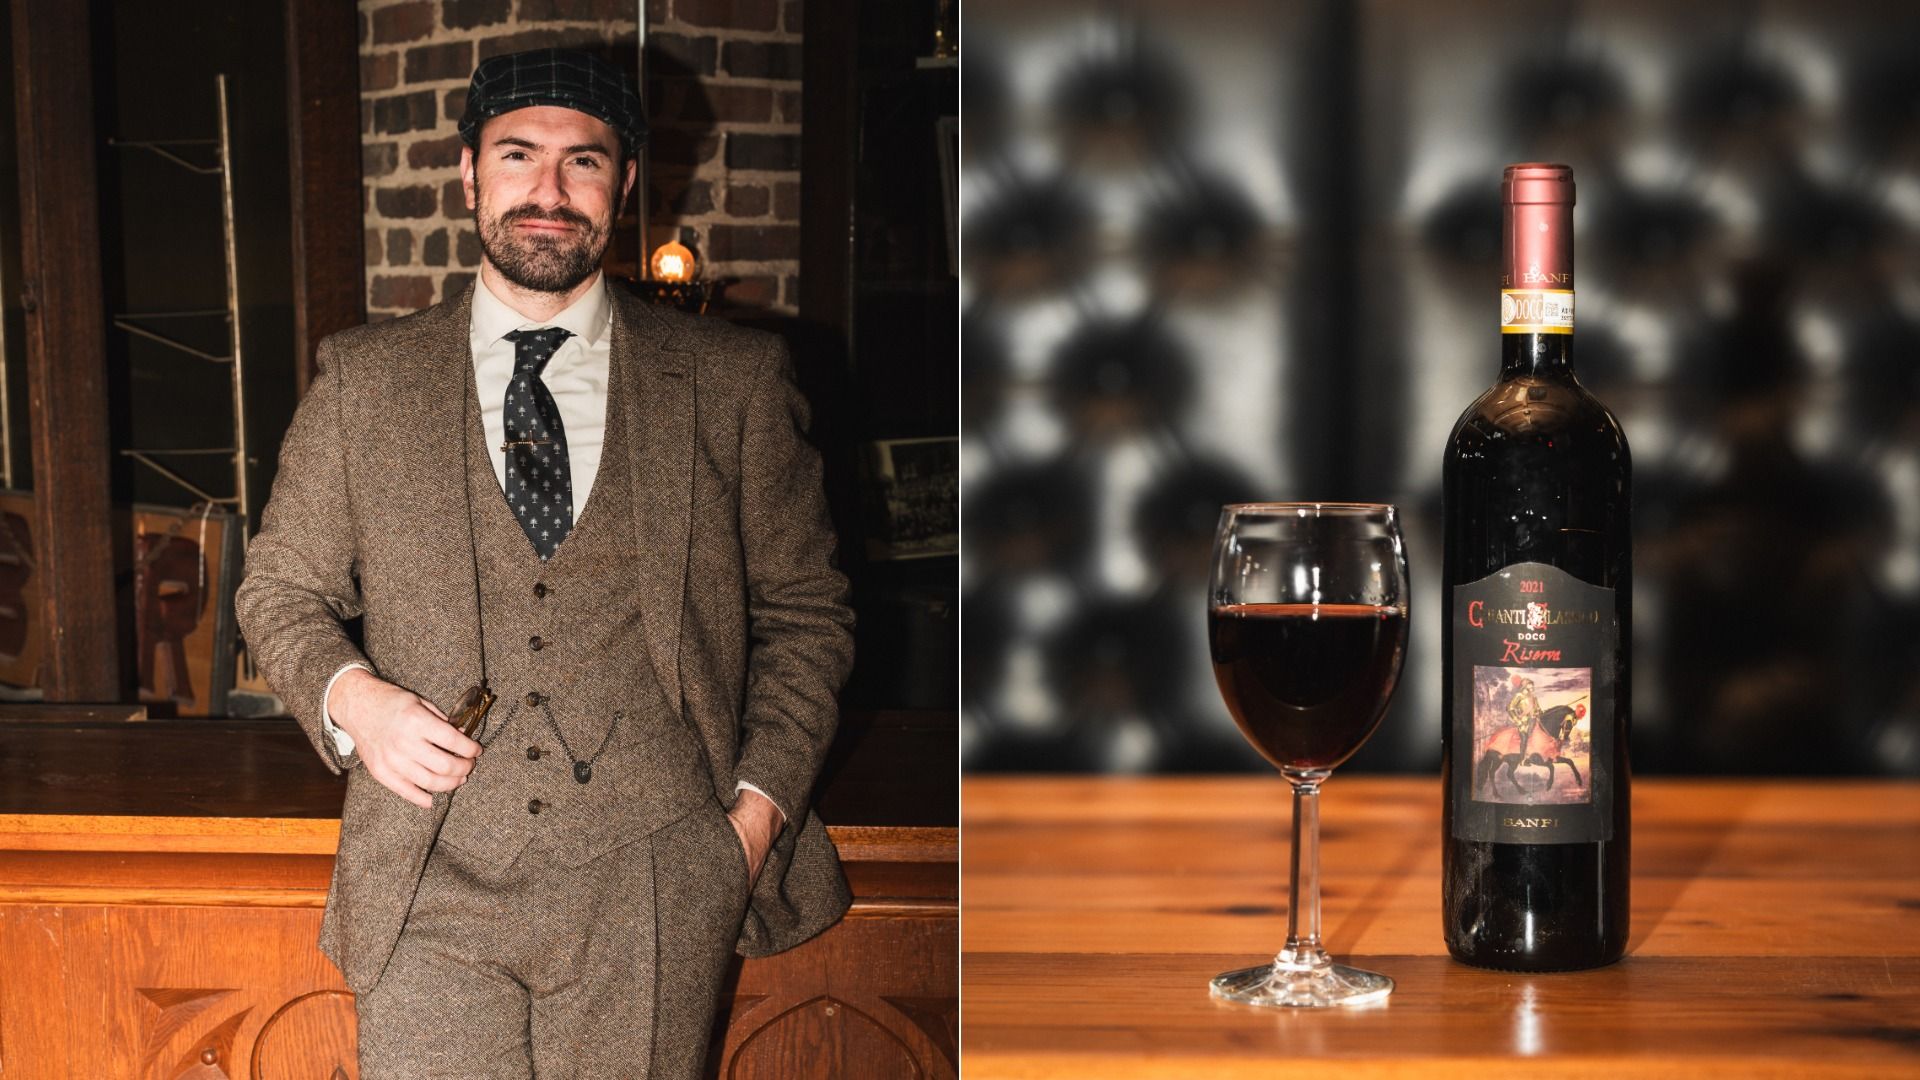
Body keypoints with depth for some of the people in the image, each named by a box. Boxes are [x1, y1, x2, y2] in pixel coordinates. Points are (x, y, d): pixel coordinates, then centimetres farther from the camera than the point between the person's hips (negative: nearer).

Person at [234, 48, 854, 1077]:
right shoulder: (361, 378, 8)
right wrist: (349, 695, -5)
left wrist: (759, 806, 0)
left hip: (655, 887, 0)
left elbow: (803, 613, 10)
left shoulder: (733, 381, 5)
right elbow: (278, 588, 15)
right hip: (427, 881, 1)